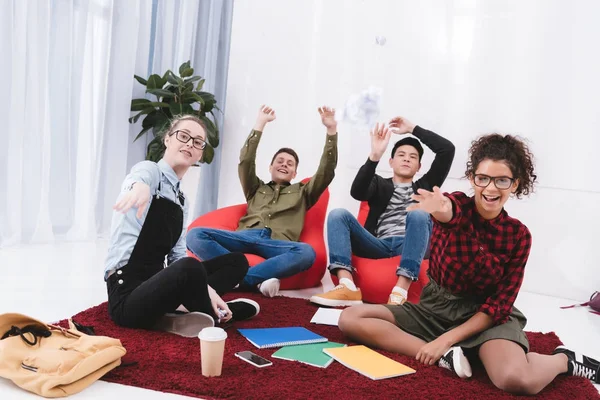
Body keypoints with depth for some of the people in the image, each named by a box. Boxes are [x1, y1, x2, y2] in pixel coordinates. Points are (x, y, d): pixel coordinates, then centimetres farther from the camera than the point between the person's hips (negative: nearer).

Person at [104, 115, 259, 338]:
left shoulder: (181, 200, 15)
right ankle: (212, 317, -5)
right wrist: (139, 186, -58)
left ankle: (171, 316, -14)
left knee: (237, 261, 7)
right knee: (190, 268, -37)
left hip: (157, 283, 9)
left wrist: (207, 291, -7)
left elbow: (178, 256, 9)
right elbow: (140, 176, -33)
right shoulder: (151, 170, -6)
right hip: (128, 295, -8)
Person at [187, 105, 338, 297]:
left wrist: (331, 131, 10)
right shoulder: (256, 188, 32)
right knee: (195, 234, -26)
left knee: (307, 252, -37)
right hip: (245, 236, 1)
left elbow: (326, 172, 19)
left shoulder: (302, 192, 31)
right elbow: (245, 162, 17)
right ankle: (257, 280, -36)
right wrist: (260, 123, 13)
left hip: (277, 243, -1)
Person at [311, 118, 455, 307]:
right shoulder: (379, 183, 24)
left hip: (409, 246, 0)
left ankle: (400, 294, -46)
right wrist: (375, 155, -14)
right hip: (379, 246, 1)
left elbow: (448, 149, 16)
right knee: (338, 214, -19)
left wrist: (413, 128, 18)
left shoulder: (424, 186, 27)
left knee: (419, 214, -31)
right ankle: (347, 287, -39)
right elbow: (357, 192, -2)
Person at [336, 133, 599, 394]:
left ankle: (564, 360, -1)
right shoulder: (457, 205, -11)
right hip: (435, 307, 2)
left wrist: (447, 339, -21)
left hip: (487, 316, -2)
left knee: (517, 379, -36)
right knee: (351, 319, -17)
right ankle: (447, 357, -22)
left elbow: (500, 303, -10)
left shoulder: (518, 235, -8)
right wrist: (441, 211, -65)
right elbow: (451, 213, -38)